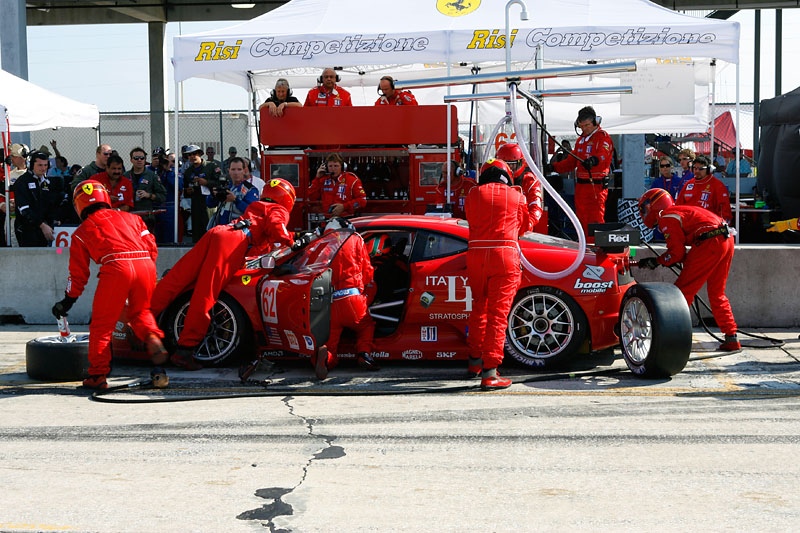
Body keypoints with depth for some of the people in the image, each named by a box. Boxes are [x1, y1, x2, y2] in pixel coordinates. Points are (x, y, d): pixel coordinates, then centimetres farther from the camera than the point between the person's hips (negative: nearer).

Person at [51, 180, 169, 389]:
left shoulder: (82, 231, 22)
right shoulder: (130, 218, 28)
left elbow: (79, 273, 23)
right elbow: (152, 248, 21)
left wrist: (67, 302, 35)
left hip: (116, 268, -3)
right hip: (145, 264, 3)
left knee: (102, 324, 9)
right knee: (140, 312, 25)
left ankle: (98, 376, 11)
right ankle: (152, 338, -4)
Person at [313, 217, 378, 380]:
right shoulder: (355, 239, 12)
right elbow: (366, 270, 13)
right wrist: (365, 287, 31)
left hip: (328, 301, 2)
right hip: (351, 297, -2)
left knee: (331, 339, 13)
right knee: (366, 326, 26)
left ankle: (325, 355, -23)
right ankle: (364, 353, -3)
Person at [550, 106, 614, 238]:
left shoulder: (603, 136, -5)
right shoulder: (581, 139, 21)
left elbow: (602, 155, -25)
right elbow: (572, 160, 26)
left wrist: (593, 160, -46)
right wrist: (555, 166, 15)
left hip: (597, 185, -8)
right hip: (581, 185, 8)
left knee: (596, 220, -13)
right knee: (582, 219, 10)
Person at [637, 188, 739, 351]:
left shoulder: (666, 218, -2)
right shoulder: (681, 210, 28)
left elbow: (676, 252, -6)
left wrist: (656, 261, 7)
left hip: (709, 243, -10)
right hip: (727, 240, 10)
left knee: (683, 290, -3)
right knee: (717, 293, 18)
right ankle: (731, 338, 18)